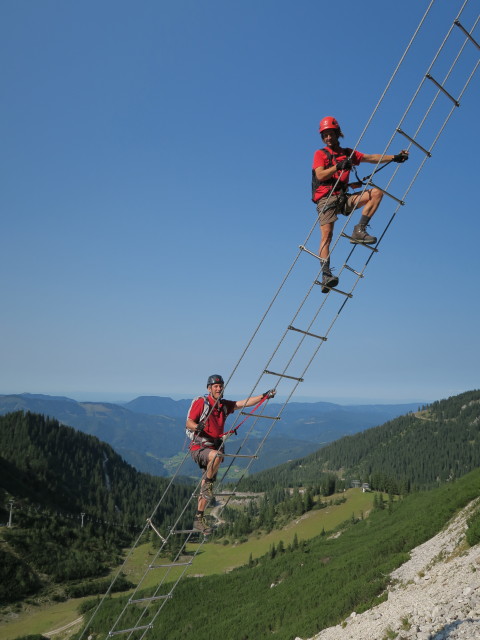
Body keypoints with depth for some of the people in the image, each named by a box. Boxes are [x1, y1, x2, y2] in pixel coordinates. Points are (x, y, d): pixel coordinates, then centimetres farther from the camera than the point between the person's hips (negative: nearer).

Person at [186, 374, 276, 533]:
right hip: (199, 448, -6)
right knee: (216, 455, -39)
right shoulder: (200, 402, -8)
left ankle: (198, 520, 19)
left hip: (214, 447, 6)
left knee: (207, 490, 8)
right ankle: (206, 483, -16)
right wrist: (198, 427, -33)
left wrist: (264, 396, 0)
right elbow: (189, 423, -11)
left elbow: (245, 403, 7)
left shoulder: (225, 405, 10)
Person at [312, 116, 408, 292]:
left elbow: (371, 158, 15)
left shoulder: (348, 153, 20)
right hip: (326, 198, -5)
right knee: (326, 235, -22)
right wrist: (338, 166, -24)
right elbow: (320, 175, -10)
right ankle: (326, 275, -30)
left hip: (343, 198, 5)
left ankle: (359, 231, -18)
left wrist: (395, 157, 7)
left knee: (376, 192, -12)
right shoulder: (320, 154, 7)